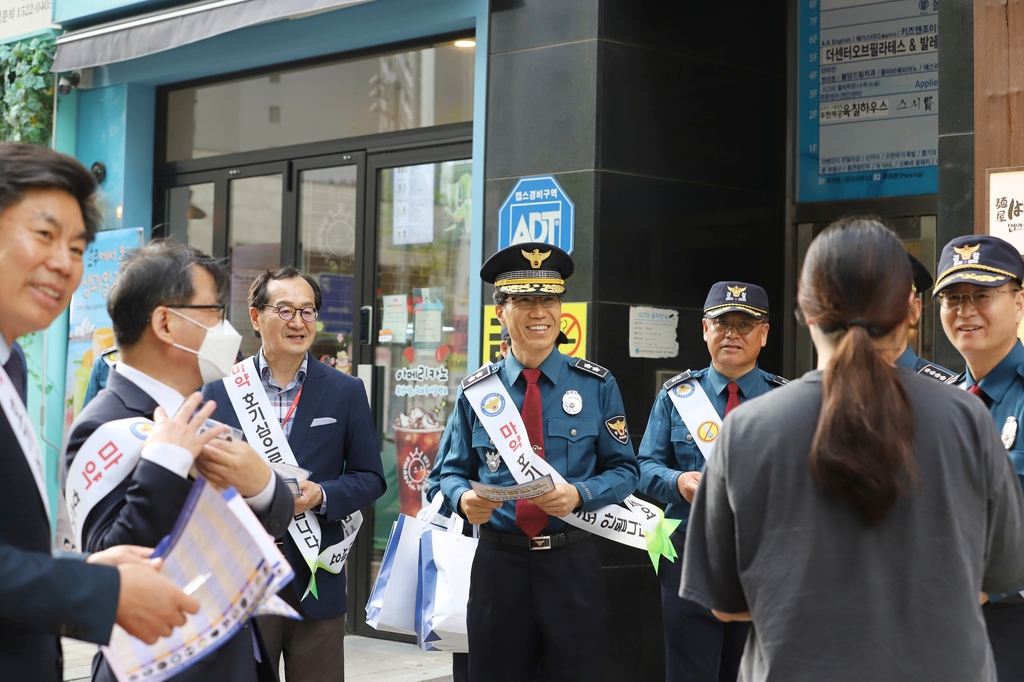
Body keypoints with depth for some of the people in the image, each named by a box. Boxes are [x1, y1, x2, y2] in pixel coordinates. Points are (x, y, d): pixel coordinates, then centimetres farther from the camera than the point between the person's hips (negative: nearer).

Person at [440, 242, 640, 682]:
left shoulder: (596, 386, 1)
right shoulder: (477, 391, 3)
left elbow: (624, 471, 2)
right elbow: (454, 471, 9)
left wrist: (579, 494, -17)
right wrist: (464, 498, -14)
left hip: (572, 562, -1)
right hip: (499, 561, 1)